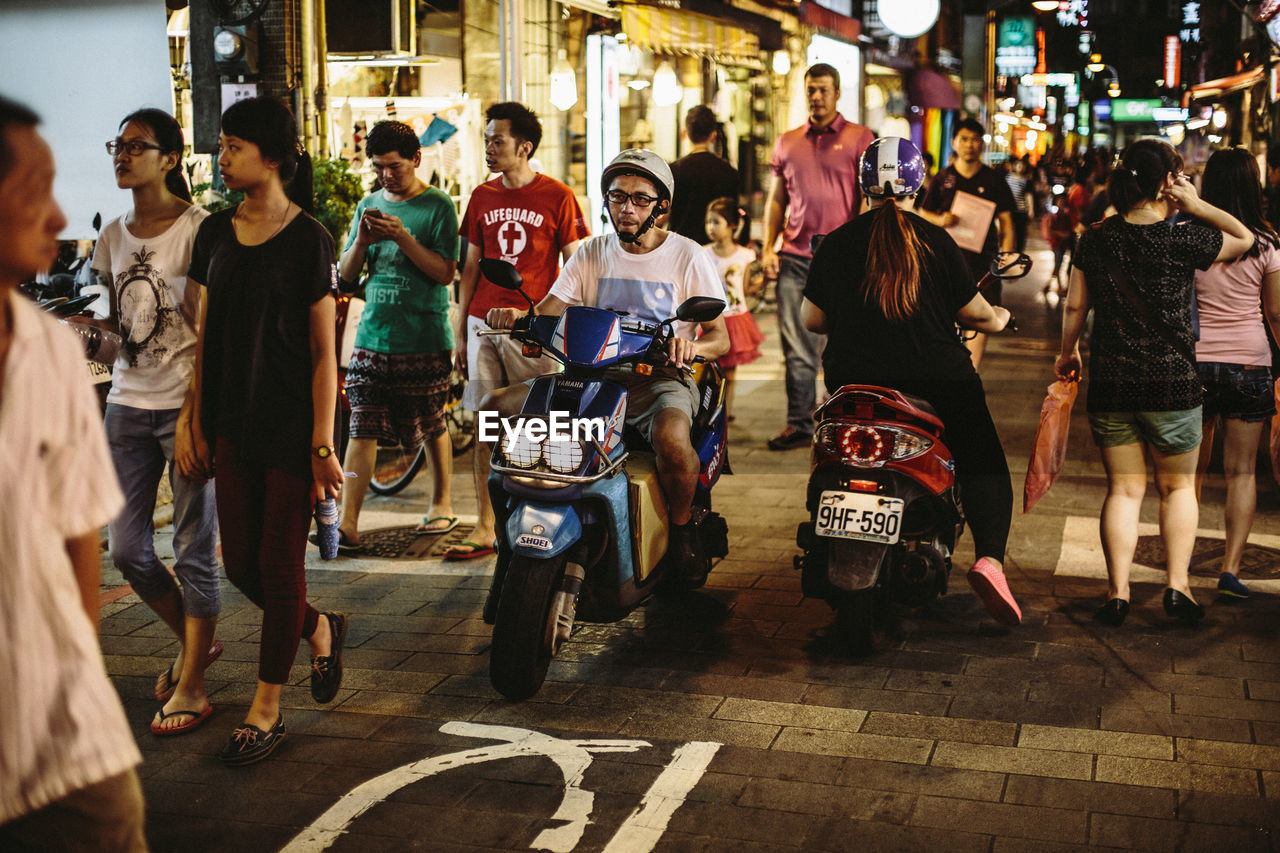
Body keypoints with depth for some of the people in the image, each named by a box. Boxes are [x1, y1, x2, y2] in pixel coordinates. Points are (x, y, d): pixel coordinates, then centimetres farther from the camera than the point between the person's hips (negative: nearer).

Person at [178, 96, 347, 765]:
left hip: (292, 422, -6)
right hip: (233, 422, 6)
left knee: (279, 564, 1)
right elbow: (206, 338, 10)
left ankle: (266, 708, 15)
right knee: (240, 564, 9)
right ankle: (321, 629, 37)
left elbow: (324, 352, -9)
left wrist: (323, 444, -13)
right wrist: (195, 423, 6)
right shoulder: (216, 233, 7)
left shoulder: (307, 239, -9)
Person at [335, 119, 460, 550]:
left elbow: (445, 272, -11)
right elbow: (346, 274, 12)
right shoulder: (369, 205, 13)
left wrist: (402, 237, -20)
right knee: (362, 428, -4)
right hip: (372, 336, 4)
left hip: (424, 340, -4)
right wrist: (361, 242, -8)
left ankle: (442, 504, 27)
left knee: (432, 426, 8)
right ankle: (348, 524, -6)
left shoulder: (437, 205, -2)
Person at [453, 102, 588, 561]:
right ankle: (484, 528, 10)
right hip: (483, 325, 4)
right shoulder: (482, 197, 12)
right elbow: (470, 267, 16)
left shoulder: (557, 197, -1)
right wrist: (459, 333, 13)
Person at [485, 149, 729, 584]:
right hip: (595, 374, 4)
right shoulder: (593, 253, 11)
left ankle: (682, 526, -8)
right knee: (495, 406, -12)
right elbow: (548, 311, 3)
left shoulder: (687, 256, 0)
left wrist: (690, 345, -29)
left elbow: (720, 338, -4)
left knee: (671, 436, -39)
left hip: (660, 376, -4)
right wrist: (517, 315, -21)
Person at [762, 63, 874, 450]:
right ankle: (798, 425, 6)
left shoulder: (859, 139, 4)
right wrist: (768, 247, 7)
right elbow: (776, 199, 18)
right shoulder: (787, 142, 15)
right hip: (794, 258, 3)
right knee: (797, 349, 1)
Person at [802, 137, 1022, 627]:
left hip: (855, 383, 3)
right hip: (937, 380, -2)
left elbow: (812, 319, 4)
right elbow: (973, 312, -3)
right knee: (985, 467, 11)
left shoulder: (836, 243, -1)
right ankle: (989, 558, -11)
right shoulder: (935, 241, -8)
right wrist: (997, 318, 20)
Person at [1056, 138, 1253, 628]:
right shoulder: (1183, 242, -10)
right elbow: (1244, 238, 6)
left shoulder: (1096, 240, -1)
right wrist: (1196, 206, 0)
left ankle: (1118, 592, 5)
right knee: (1177, 487, 15)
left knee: (1124, 489, 10)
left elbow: (1075, 306, 6)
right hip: (1173, 384, -2)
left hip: (1110, 385, 3)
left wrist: (1068, 351, 21)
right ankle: (1177, 585, 10)